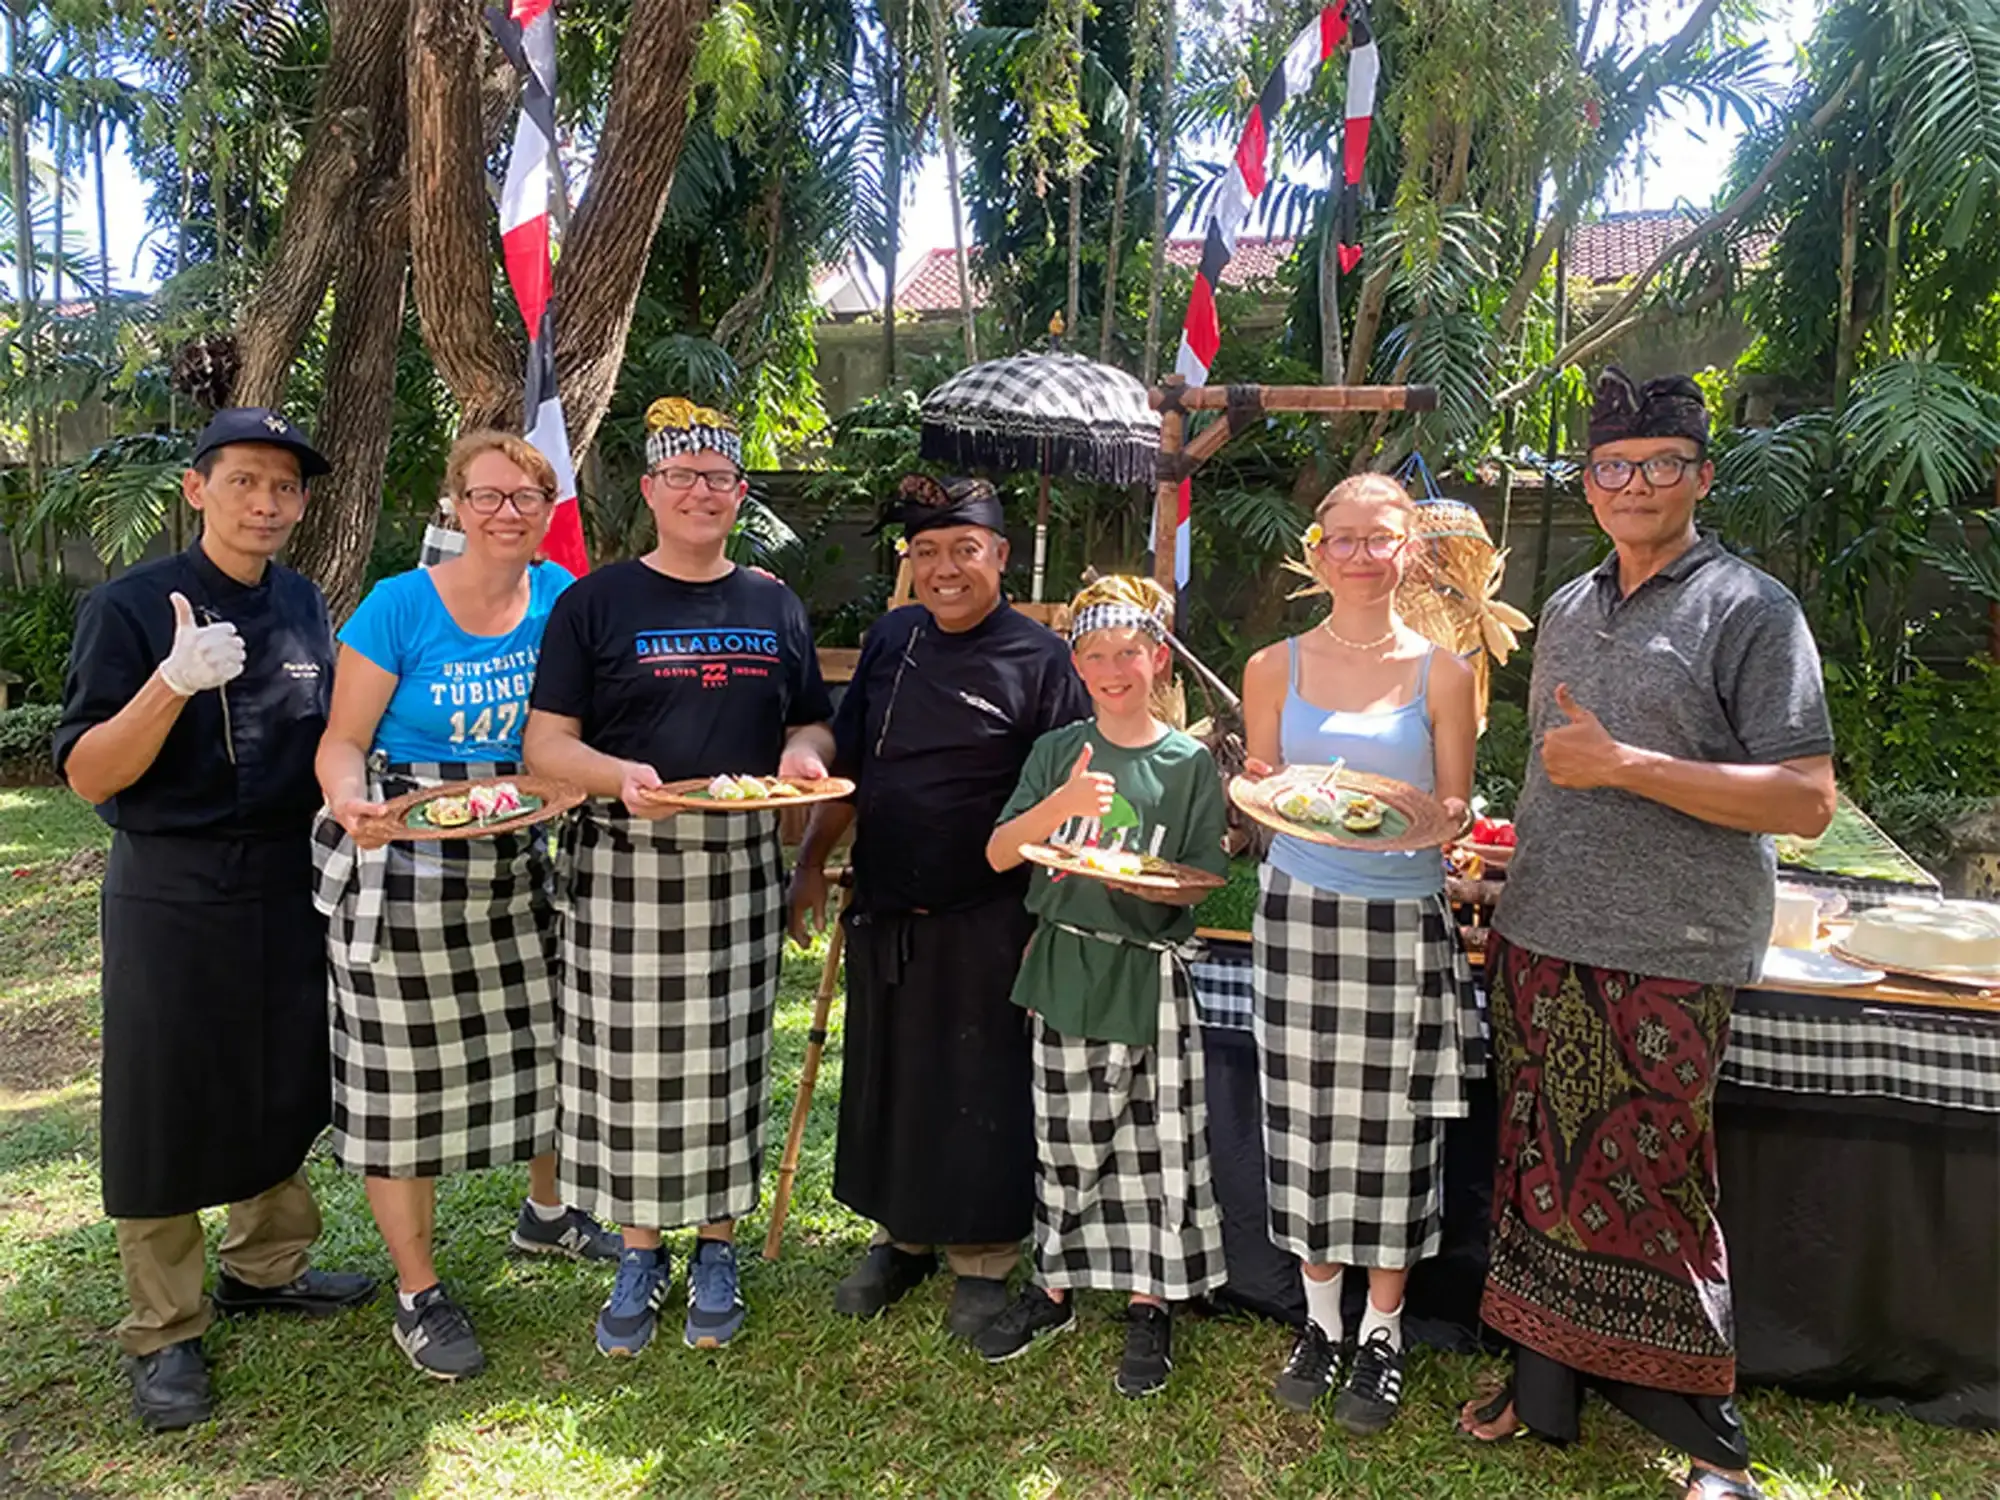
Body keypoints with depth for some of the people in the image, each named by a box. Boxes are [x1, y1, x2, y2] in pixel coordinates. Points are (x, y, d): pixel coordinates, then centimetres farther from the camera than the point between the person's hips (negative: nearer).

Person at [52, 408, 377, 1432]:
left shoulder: (305, 606, 5)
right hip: (171, 893, -5)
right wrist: (172, 682, -29)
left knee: (286, 1083, 16)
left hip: (290, 885, 5)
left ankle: (265, 1265, 37)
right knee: (163, 1108, 5)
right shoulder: (130, 606, -11)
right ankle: (164, 1333, 21)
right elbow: (88, 776, -15)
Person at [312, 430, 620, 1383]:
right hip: (404, 868, -4)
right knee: (404, 1073, 4)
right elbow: (343, 743, -6)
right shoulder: (399, 606, -8)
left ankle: (546, 1211, 42)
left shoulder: (562, 599, 2)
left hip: (523, 860, 4)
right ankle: (418, 1293, 22)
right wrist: (352, 804, -26)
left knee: (546, 1041, 15)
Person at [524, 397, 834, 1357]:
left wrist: (804, 754, -5)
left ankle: (716, 1251, 27)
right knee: (629, 1063, 4)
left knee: (728, 1061, 9)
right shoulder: (595, 603, 2)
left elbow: (812, 726, 19)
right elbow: (545, 744, -3)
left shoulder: (775, 608, 12)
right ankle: (639, 1256, 24)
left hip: (742, 865, 2)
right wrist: (621, 776, -22)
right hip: (624, 865, -2)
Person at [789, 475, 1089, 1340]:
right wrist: (811, 863, 8)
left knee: (982, 1091, 6)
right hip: (883, 913, 5)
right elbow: (845, 765, 13)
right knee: (885, 1081, 16)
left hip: (985, 921, -5)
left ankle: (984, 1260, 25)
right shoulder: (889, 641, 6)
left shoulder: (1039, 659, -8)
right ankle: (900, 1237, 36)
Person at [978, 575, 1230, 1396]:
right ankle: (1053, 1288, 30)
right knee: (1063, 1139, 12)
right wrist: (1059, 805, -19)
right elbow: (998, 854, -2)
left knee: (1155, 1143, 4)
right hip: (1065, 961, 2)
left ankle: (1149, 1305, 22)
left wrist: (1147, 882, -22)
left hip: (1147, 973, -2)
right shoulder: (1057, 750, 4)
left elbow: (1201, 882, -1)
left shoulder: (1189, 762, -2)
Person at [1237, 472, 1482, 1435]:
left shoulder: (1440, 673, 2)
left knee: (1393, 1128, 5)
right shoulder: (1276, 668, 5)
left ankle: (1383, 1335, 24)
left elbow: (1454, 810, 3)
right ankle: (1321, 1318, 28)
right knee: (1306, 1122, 8)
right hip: (1299, 913, 1)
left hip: (1404, 923, -1)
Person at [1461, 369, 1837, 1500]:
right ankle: (1546, 1389, 29)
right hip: (1540, 943, 6)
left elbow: (1807, 801, -14)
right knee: (1545, 1175, 13)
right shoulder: (1568, 610, 13)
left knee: (1652, 1194, 1)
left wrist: (1625, 766, -19)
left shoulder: (1750, 609, -6)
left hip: (1666, 962, -6)